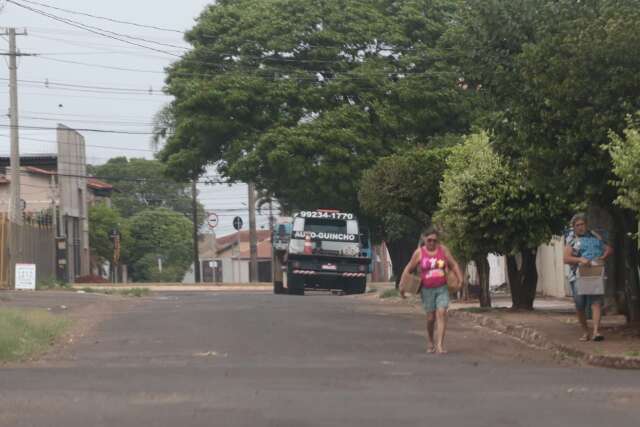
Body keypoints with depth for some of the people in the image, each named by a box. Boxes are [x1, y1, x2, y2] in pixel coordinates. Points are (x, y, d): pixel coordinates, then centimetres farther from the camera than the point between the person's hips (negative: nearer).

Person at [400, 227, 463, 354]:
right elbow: (408, 269, 4)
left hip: (442, 288, 1)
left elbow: (454, 265, 9)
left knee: (441, 313, -14)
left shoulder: (443, 249, 2)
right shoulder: (419, 252, -2)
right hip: (427, 290, -1)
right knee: (430, 317, 4)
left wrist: (460, 280, 0)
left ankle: (440, 345, -17)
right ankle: (430, 342, 29)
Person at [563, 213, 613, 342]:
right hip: (577, 276, 0)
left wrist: (603, 257, -6)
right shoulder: (571, 239, 5)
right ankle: (586, 332, 19)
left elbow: (609, 249, 15)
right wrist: (580, 260, -23)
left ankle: (596, 331, -22)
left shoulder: (594, 236, 12)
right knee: (580, 306, 2)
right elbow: (566, 259, -7)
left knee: (596, 302, -14)